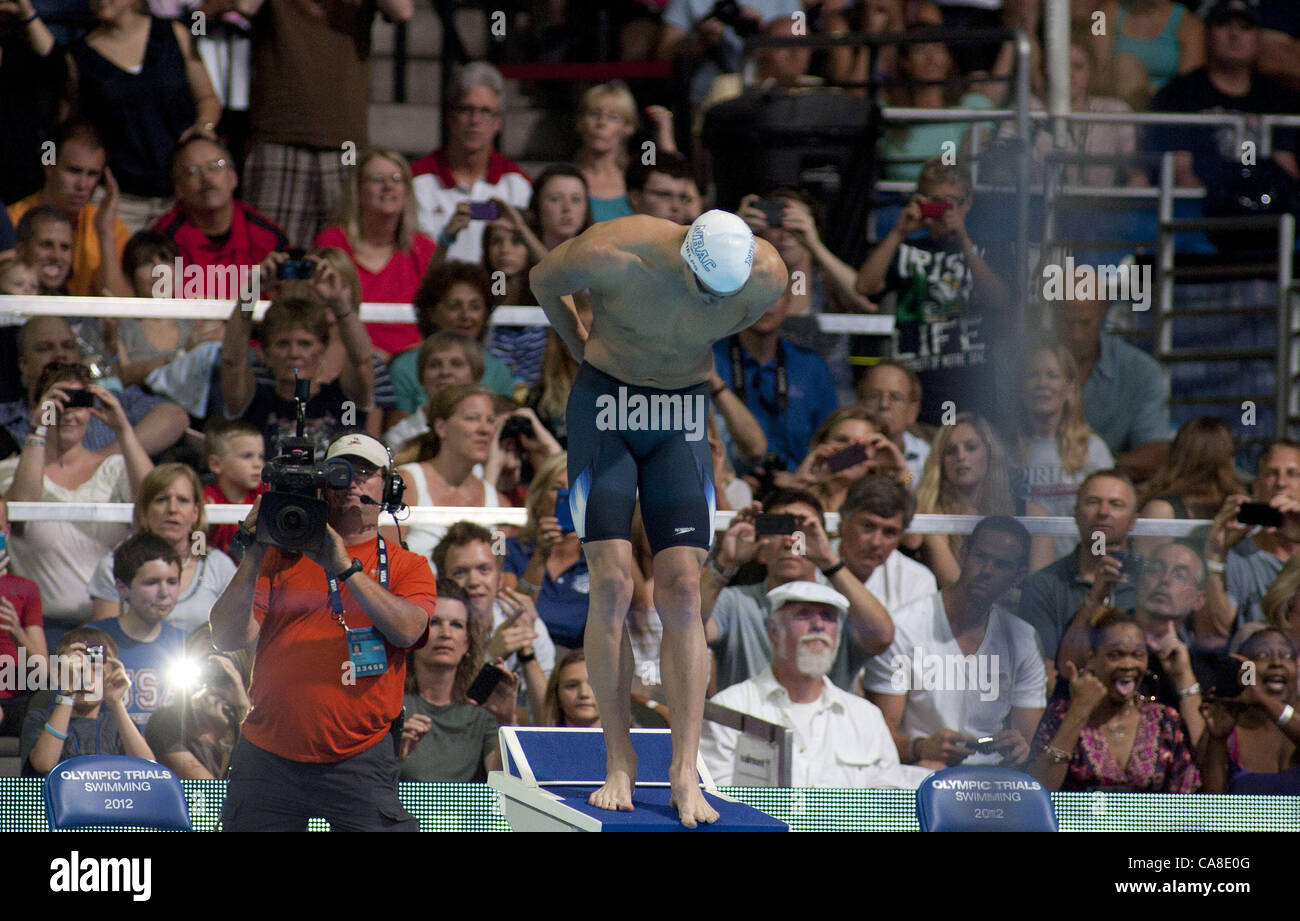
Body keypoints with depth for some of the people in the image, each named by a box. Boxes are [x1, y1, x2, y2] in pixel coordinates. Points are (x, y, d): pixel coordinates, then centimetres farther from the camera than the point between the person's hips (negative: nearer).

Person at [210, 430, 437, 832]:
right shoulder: (281, 555, 11)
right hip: (268, 756, 1)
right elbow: (227, 639, 0)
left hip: (360, 761, -1)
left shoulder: (408, 567, 11)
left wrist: (346, 566, -18)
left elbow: (407, 629, -11)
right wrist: (253, 557, -10)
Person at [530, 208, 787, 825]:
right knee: (610, 585, -11)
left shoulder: (767, 278, -19)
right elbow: (541, 281, -4)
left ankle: (684, 775, -8)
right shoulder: (613, 254, -28)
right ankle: (619, 762, -2)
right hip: (603, 404, -2)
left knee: (682, 594, -7)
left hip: (681, 413, 2)